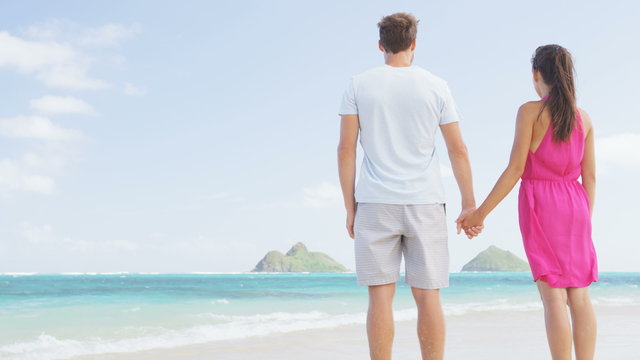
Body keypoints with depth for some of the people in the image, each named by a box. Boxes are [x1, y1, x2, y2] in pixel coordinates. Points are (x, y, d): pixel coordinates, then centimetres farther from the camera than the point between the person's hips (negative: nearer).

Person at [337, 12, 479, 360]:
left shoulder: (358, 85, 4)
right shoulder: (436, 86, 5)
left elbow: (345, 149, -1)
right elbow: (458, 149, 2)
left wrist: (350, 207, 4)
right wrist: (469, 205, 7)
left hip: (375, 204, 0)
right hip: (425, 202, 1)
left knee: (380, 296, 1)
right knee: (427, 296, 5)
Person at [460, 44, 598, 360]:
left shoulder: (530, 111, -6)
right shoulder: (583, 118, 9)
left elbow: (515, 169, -12)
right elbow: (590, 175, 9)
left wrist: (480, 212, -8)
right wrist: (585, 219, 18)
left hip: (540, 205, -5)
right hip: (574, 205, 5)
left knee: (553, 295, -4)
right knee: (579, 296, 5)